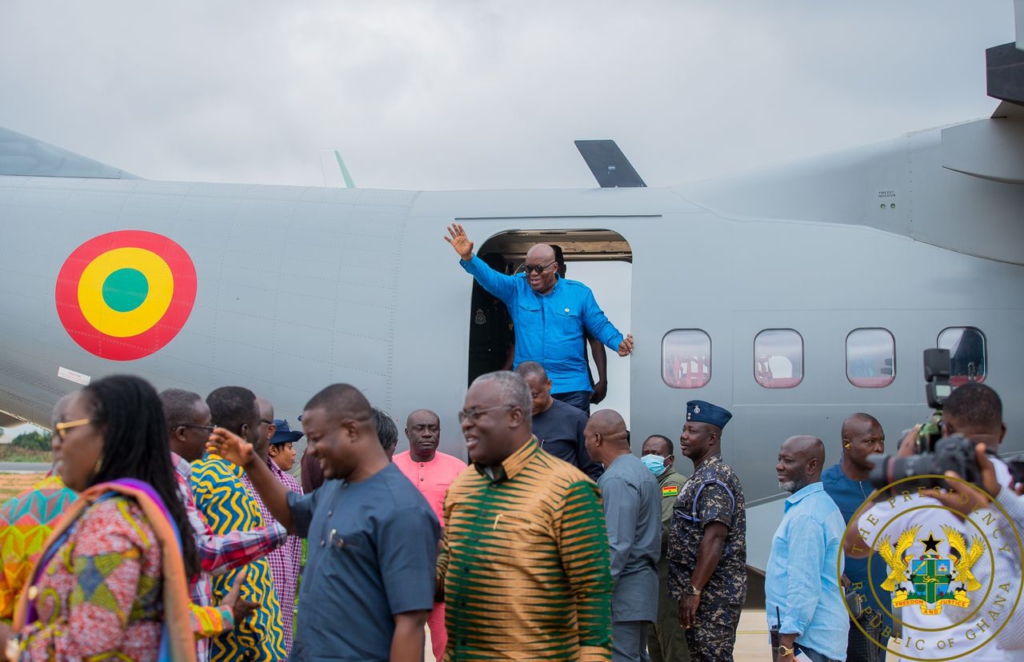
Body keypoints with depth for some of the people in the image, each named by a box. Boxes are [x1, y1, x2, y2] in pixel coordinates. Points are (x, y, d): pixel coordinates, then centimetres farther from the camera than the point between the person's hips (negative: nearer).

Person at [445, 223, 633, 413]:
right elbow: (489, 277, -9)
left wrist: (618, 343, -11)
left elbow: (600, 326, 8)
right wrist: (468, 257, -27)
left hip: (572, 387, -1)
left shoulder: (579, 293, 5)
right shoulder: (516, 288, 5)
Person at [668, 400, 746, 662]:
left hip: (713, 593, -10)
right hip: (705, 591, 10)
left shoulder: (714, 479, -14)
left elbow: (714, 540, -23)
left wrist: (693, 590, -24)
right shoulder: (702, 476, 16)